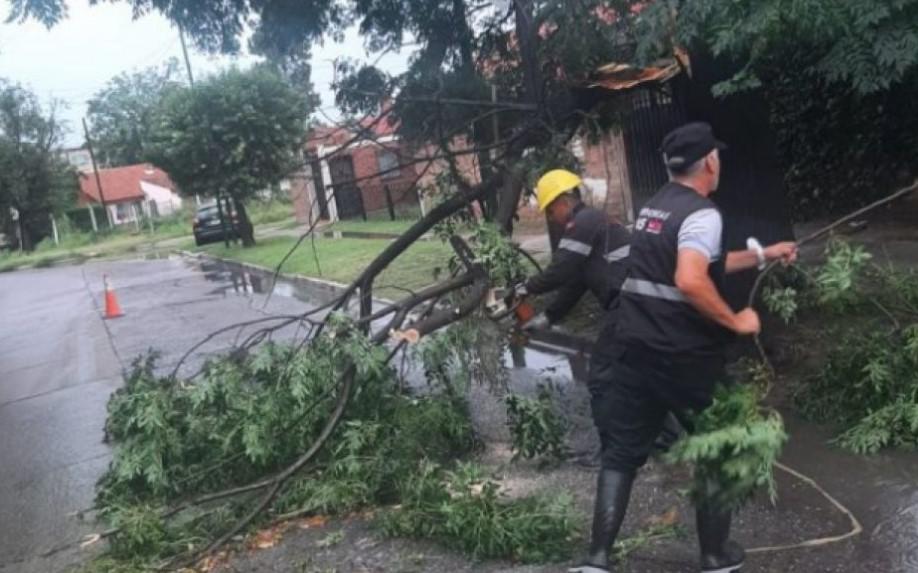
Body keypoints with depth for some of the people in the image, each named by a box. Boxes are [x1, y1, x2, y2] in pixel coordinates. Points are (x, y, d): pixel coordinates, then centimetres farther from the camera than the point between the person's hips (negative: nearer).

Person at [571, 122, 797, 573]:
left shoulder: (654, 207, 14)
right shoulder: (702, 213, -13)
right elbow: (691, 281, -28)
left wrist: (762, 255, 28)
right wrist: (735, 321, -16)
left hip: (632, 350, 7)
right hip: (684, 357, -7)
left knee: (621, 453, 10)